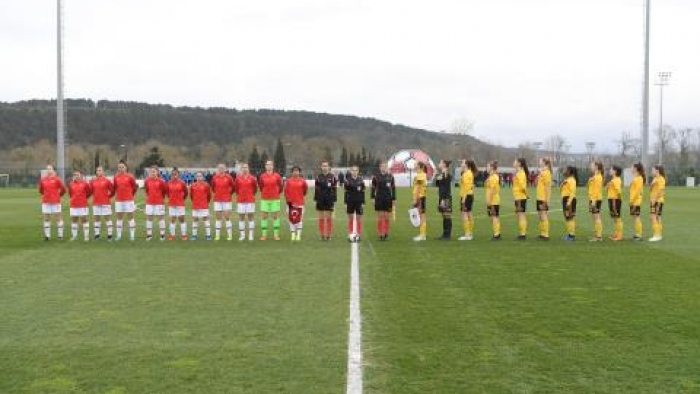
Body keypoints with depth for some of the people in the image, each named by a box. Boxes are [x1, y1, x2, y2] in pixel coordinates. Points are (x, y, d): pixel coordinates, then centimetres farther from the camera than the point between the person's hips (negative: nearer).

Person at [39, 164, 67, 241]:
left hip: (55, 202, -3)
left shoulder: (57, 179, -5)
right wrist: (45, 195, 13)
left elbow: (63, 188, -1)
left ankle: (60, 235, 4)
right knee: (46, 218, 5)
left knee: (58, 217, 0)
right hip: (45, 202, 3)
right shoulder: (42, 179, 5)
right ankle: (47, 235, 10)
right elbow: (40, 190, 18)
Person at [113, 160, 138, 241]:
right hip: (119, 200, 3)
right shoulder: (116, 177, 3)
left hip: (128, 200, -3)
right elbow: (114, 188, 14)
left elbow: (135, 187, 1)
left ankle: (132, 235, 6)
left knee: (130, 217, 2)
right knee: (119, 217, 7)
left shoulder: (130, 177, -7)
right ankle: (119, 235, 13)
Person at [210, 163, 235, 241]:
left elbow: (233, 187, 6)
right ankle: (217, 235, 9)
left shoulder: (228, 177, -4)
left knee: (227, 217, -3)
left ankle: (230, 235, 1)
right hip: (217, 200, 2)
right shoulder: (214, 178, 2)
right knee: (218, 218, 5)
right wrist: (217, 193, 13)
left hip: (227, 200, -2)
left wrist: (229, 193, 8)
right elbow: (212, 187, 18)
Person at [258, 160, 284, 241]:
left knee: (275, 216, 3)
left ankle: (276, 234, 9)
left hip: (275, 199, -1)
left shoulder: (277, 176, -1)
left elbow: (281, 187, 8)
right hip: (264, 199, 1)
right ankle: (264, 235, 7)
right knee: (264, 216, 1)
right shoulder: (262, 176, 2)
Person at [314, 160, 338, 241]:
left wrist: (334, 200, -7)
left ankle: (328, 235, 8)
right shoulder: (318, 177, 4)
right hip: (320, 200, 2)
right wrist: (315, 199, 2)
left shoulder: (332, 177, -3)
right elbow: (316, 189, 7)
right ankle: (322, 235, 11)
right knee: (321, 218, 5)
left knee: (329, 218, 3)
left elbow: (335, 189, -2)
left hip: (329, 200, -2)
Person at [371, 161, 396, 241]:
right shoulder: (376, 177, 1)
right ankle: (380, 234, 6)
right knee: (380, 217, 0)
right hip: (379, 200, -1)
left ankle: (386, 233, 16)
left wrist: (394, 199, 3)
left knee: (386, 217, 4)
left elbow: (393, 188, 6)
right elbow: (373, 188, 4)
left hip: (388, 199, 1)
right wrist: (373, 198, -2)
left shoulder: (390, 177, 3)